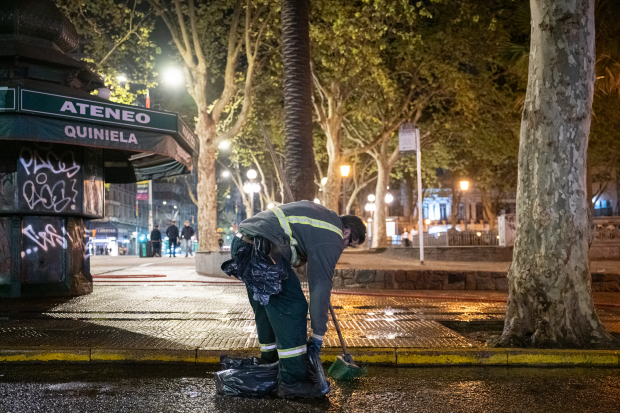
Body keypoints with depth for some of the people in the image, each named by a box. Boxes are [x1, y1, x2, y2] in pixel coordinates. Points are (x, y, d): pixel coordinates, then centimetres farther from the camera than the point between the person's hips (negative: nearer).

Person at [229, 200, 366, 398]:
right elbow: (320, 287, -5)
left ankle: (270, 359, 35)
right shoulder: (331, 240, -3)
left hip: (242, 242, 11)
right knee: (292, 307, -6)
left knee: (265, 306, 22)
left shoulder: (325, 215, 23)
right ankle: (293, 381, -4)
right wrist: (318, 336, 1)